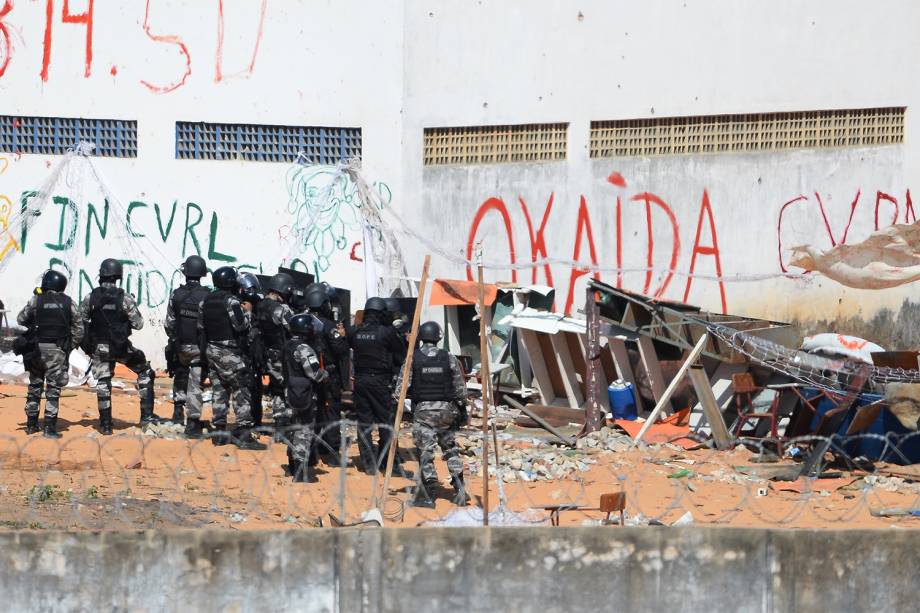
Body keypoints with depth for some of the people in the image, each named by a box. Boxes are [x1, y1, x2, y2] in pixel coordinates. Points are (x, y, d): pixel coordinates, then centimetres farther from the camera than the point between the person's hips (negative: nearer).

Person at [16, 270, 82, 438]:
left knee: (34, 386, 15)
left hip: (37, 348, 1)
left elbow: (21, 319, 8)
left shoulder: (35, 300, -3)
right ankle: (50, 427, -6)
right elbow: (78, 329, 3)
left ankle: (31, 424, 19)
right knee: (53, 389, 0)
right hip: (58, 349, -1)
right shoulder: (68, 302, 0)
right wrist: (70, 346, 12)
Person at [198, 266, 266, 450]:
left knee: (219, 390, 12)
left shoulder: (206, 301, 10)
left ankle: (219, 432, 13)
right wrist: (247, 311, -3)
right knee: (241, 391, -5)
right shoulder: (231, 301, -14)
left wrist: (205, 350, 18)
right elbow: (240, 325, -21)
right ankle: (243, 433, -10)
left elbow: (201, 327, 13)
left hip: (211, 351, 8)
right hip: (229, 352, -8)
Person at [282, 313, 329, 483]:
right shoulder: (303, 349, -18)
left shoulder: (288, 347, 11)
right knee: (305, 431, -5)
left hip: (290, 393, 9)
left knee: (296, 428, 20)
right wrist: (325, 374, -2)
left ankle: (294, 466, 30)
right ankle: (302, 472, -6)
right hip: (304, 395, -9)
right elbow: (315, 373, -23)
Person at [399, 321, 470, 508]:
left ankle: (426, 495, -4)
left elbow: (401, 388, -6)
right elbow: (460, 389, 5)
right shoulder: (449, 358, -1)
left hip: (423, 410, -2)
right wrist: (462, 409, 16)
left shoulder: (413, 359, -5)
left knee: (426, 451, -2)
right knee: (451, 449, 16)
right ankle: (460, 488, 12)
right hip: (446, 409, 2)